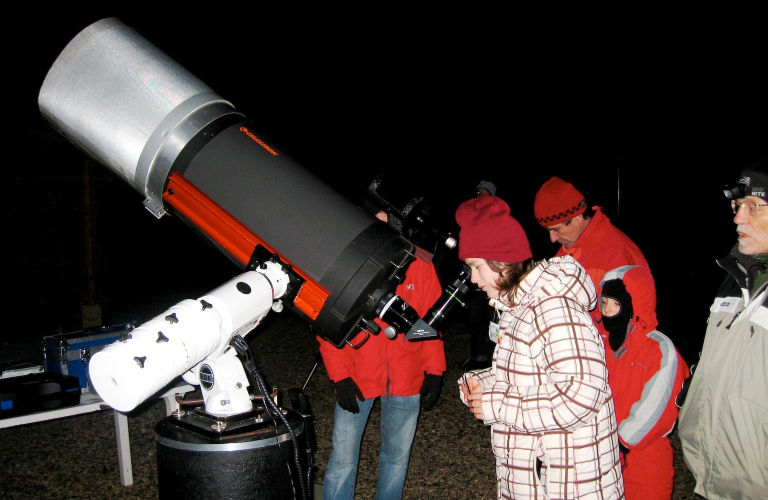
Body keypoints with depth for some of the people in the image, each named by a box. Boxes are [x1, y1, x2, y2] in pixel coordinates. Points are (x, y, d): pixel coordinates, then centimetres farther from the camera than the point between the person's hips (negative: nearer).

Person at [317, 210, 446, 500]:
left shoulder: (420, 264, -2)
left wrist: (434, 371, 0)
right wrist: (340, 376, -13)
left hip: (406, 380, 2)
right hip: (357, 378, -2)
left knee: (398, 456, 17)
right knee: (343, 459, 4)